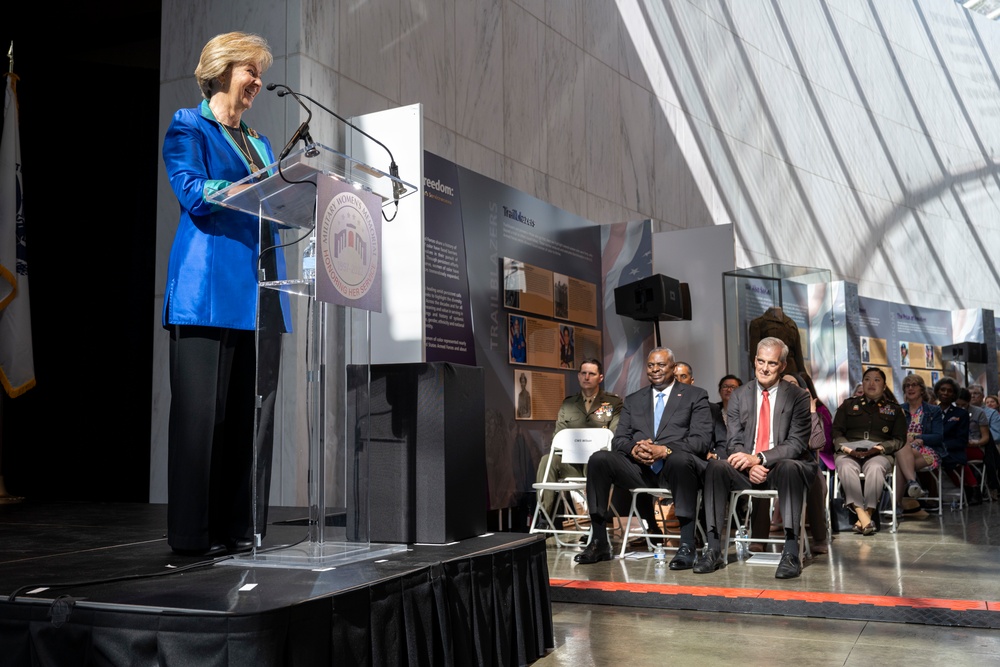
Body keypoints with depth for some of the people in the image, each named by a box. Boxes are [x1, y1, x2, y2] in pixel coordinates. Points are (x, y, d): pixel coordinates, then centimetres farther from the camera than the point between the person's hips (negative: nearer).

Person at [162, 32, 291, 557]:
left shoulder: (259, 142, 26)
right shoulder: (188, 127, 6)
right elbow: (194, 193, -11)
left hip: (261, 294, 7)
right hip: (209, 290, -6)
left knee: (254, 412, 3)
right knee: (202, 410, -6)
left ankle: (243, 528, 8)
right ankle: (192, 533, 0)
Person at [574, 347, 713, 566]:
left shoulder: (695, 396, 10)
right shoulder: (633, 400, 22)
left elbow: (702, 439, -3)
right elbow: (618, 440, 13)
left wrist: (665, 450, -20)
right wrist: (634, 449, -12)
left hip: (676, 466, -3)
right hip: (640, 468, 4)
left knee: (680, 459, -39)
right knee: (598, 459, -22)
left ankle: (687, 546, -34)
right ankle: (599, 543, -17)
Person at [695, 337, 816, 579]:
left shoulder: (798, 397, 0)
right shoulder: (739, 396, 9)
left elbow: (797, 444, -10)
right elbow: (734, 441, 5)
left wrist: (759, 458, -24)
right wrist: (749, 465, -17)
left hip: (783, 467, -3)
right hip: (748, 471, 3)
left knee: (788, 467, -37)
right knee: (715, 467, -26)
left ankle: (791, 554, -36)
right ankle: (714, 550, -27)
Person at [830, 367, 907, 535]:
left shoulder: (894, 409, 20)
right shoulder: (848, 405, 23)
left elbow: (899, 439, 11)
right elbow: (836, 431, 14)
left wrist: (881, 447, -9)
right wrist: (844, 447, -7)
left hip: (879, 454, 0)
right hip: (849, 453, 1)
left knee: (875, 468, -38)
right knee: (846, 467, -36)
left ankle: (868, 513, -38)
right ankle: (863, 516, -43)